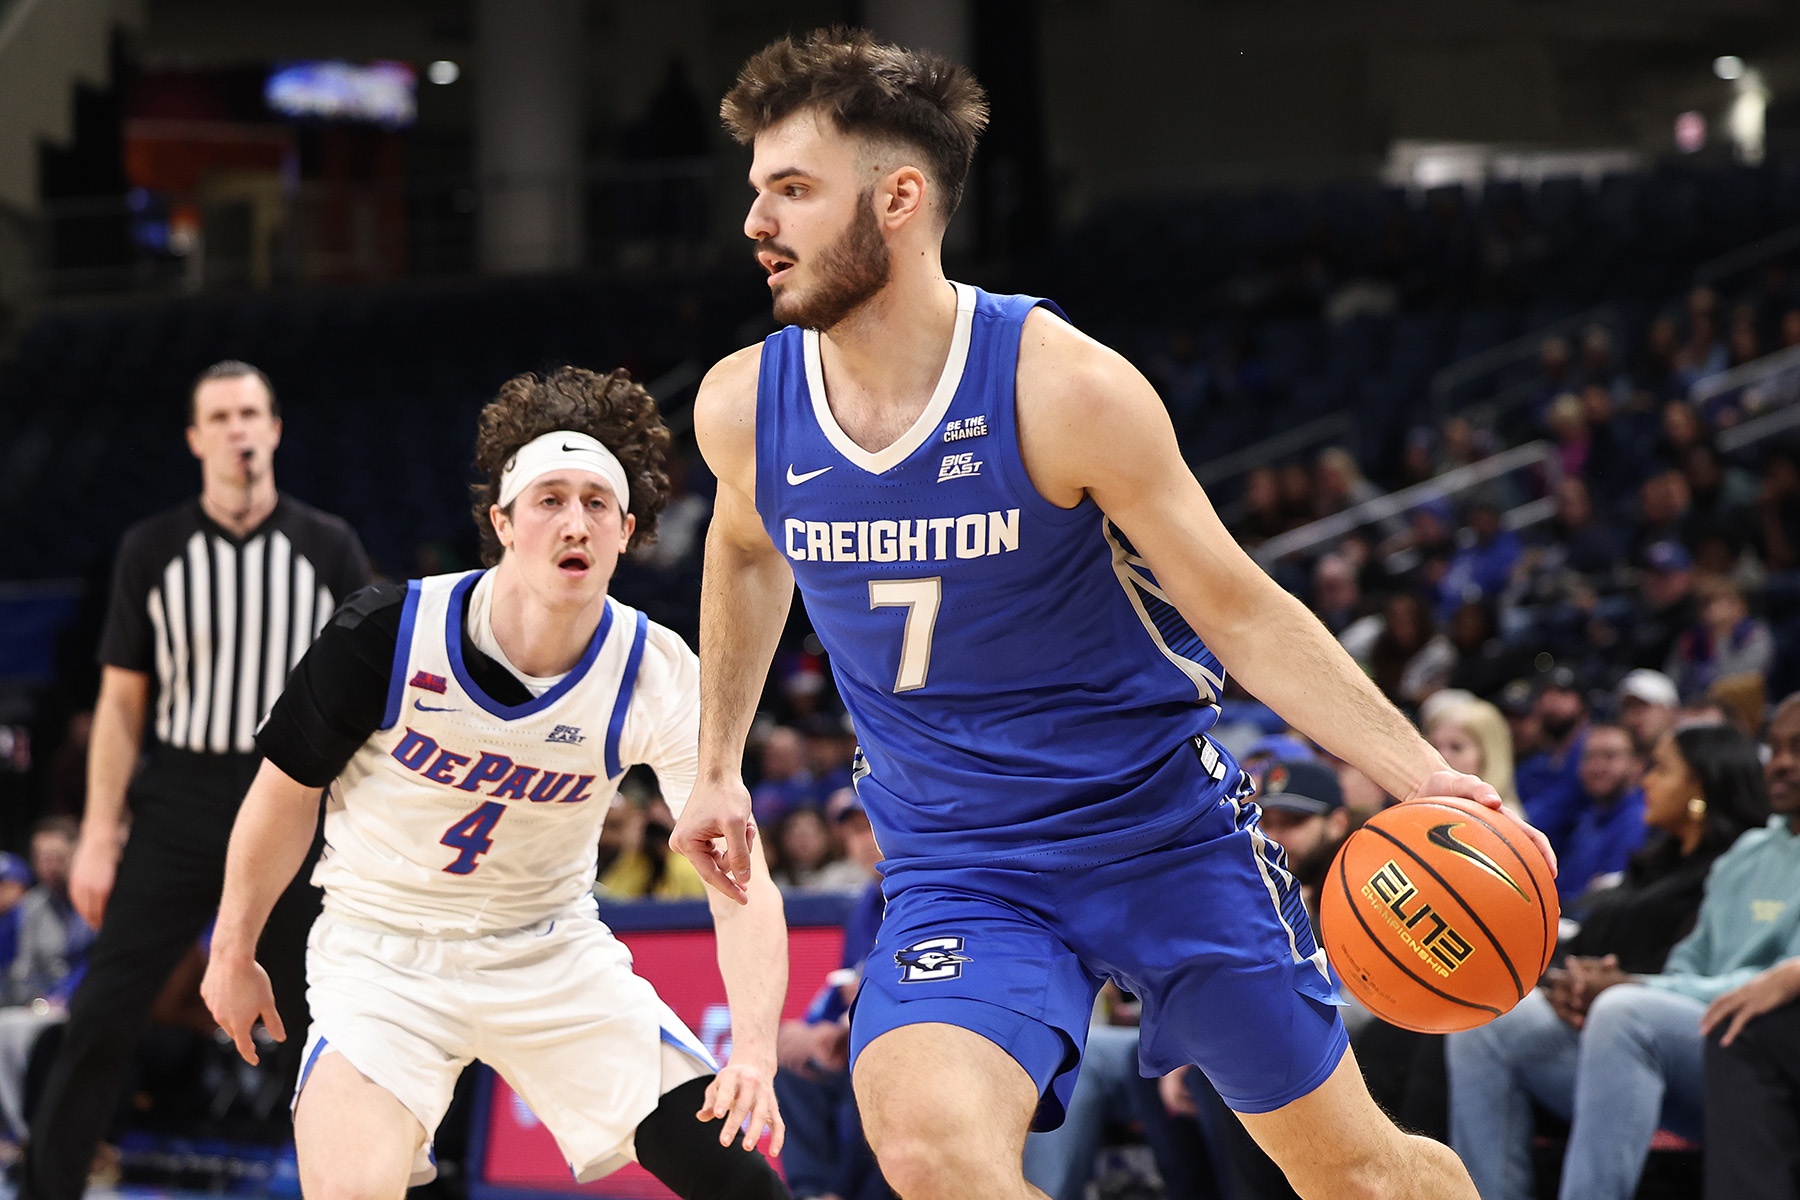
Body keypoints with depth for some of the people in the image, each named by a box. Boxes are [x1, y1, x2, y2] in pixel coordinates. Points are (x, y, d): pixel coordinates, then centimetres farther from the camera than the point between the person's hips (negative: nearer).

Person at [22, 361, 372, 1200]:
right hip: (178, 804, 0)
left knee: (314, 1024, 3)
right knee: (103, 1016, -5)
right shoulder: (152, 550, 3)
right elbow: (122, 703, 5)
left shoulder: (329, 549, 3)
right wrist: (99, 837, 0)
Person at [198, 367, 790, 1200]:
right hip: (382, 946, -2)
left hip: (555, 952, 2)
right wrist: (233, 952, 6)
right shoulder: (388, 633, -19)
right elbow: (287, 791, -3)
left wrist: (754, 1046, -38)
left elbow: (741, 886, -22)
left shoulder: (658, 678, -16)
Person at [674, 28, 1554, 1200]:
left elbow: (1240, 608, -12)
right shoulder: (744, 409, -7)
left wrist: (1417, 771, -23)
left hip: (1166, 829, -2)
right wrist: (719, 768, 24)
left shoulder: (1065, 390, -20)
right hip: (958, 870, 2)